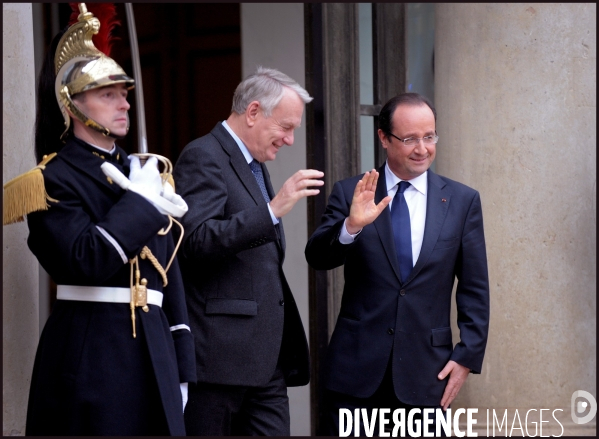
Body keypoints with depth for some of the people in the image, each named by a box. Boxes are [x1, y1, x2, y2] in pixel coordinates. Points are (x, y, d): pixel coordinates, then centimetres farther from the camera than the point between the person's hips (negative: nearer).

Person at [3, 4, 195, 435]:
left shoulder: (143, 172, 17)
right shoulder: (54, 179, -6)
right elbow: (87, 261, -21)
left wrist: (182, 364, 14)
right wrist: (138, 200, -12)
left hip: (153, 349, 7)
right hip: (90, 354, -7)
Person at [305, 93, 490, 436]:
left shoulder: (463, 201, 4)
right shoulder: (350, 194, 2)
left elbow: (474, 290, 5)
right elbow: (318, 259, -8)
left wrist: (467, 356, -1)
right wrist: (351, 225, -26)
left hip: (426, 369, 0)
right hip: (357, 367, 0)